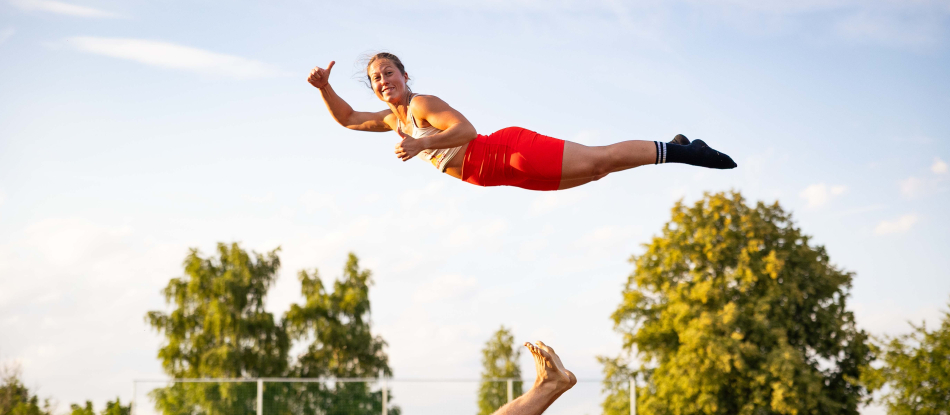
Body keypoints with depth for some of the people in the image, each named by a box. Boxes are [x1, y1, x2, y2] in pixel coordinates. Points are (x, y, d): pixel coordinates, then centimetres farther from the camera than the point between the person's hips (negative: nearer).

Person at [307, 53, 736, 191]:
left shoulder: (423, 104, -7)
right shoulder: (393, 120, 19)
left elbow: (467, 130, -20)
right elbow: (347, 118, 29)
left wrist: (422, 143, -24)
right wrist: (324, 87, 15)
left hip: (507, 152, -7)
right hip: (491, 175, 7)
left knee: (594, 162, -20)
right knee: (593, 170, 8)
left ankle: (677, 151, -15)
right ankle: (675, 146, 16)